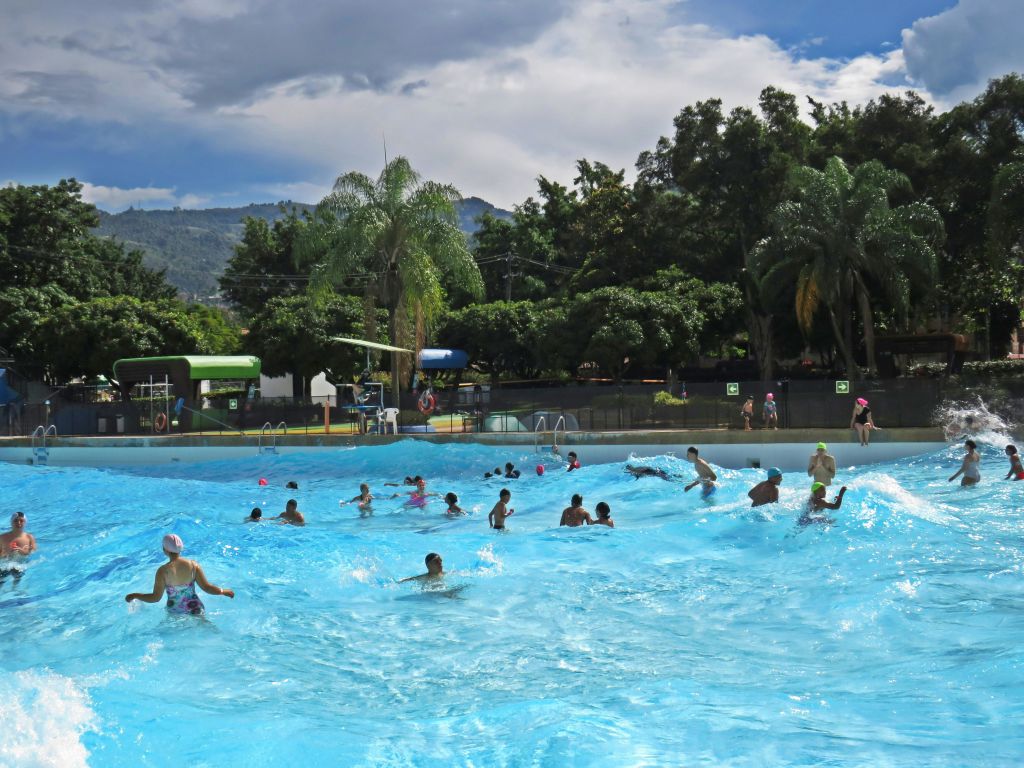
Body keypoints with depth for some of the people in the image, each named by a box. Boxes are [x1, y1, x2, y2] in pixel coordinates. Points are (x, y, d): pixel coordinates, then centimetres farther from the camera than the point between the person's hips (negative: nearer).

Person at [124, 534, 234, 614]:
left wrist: (134, 595, -3)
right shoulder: (193, 565, -13)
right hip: (195, 609, 1)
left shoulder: (163, 571, -20)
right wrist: (224, 592, 7)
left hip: (175, 612, -1)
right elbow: (207, 587, -9)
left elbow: (155, 598, -16)